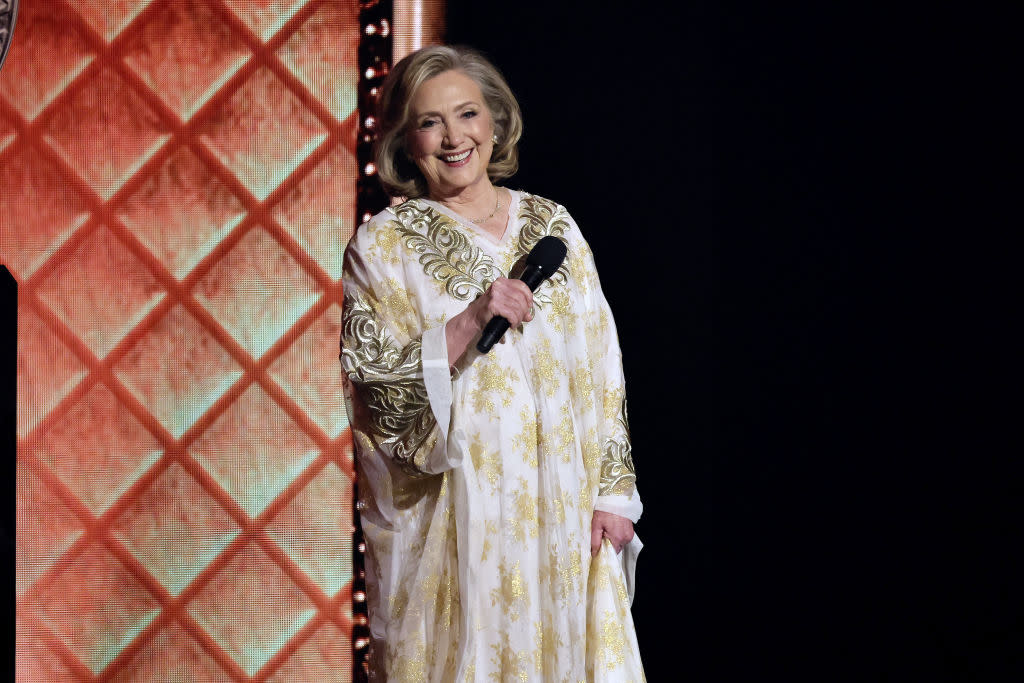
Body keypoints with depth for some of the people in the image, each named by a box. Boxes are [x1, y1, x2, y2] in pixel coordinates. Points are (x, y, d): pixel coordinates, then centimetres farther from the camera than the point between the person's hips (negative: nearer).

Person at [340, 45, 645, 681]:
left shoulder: (553, 225, 9)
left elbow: (602, 368, 10)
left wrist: (612, 491, 3)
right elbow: (375, 395, -9)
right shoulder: (382, 246, -1)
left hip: (564, 516, 3)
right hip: (451, 522, -3)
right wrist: (469, 322, -20)